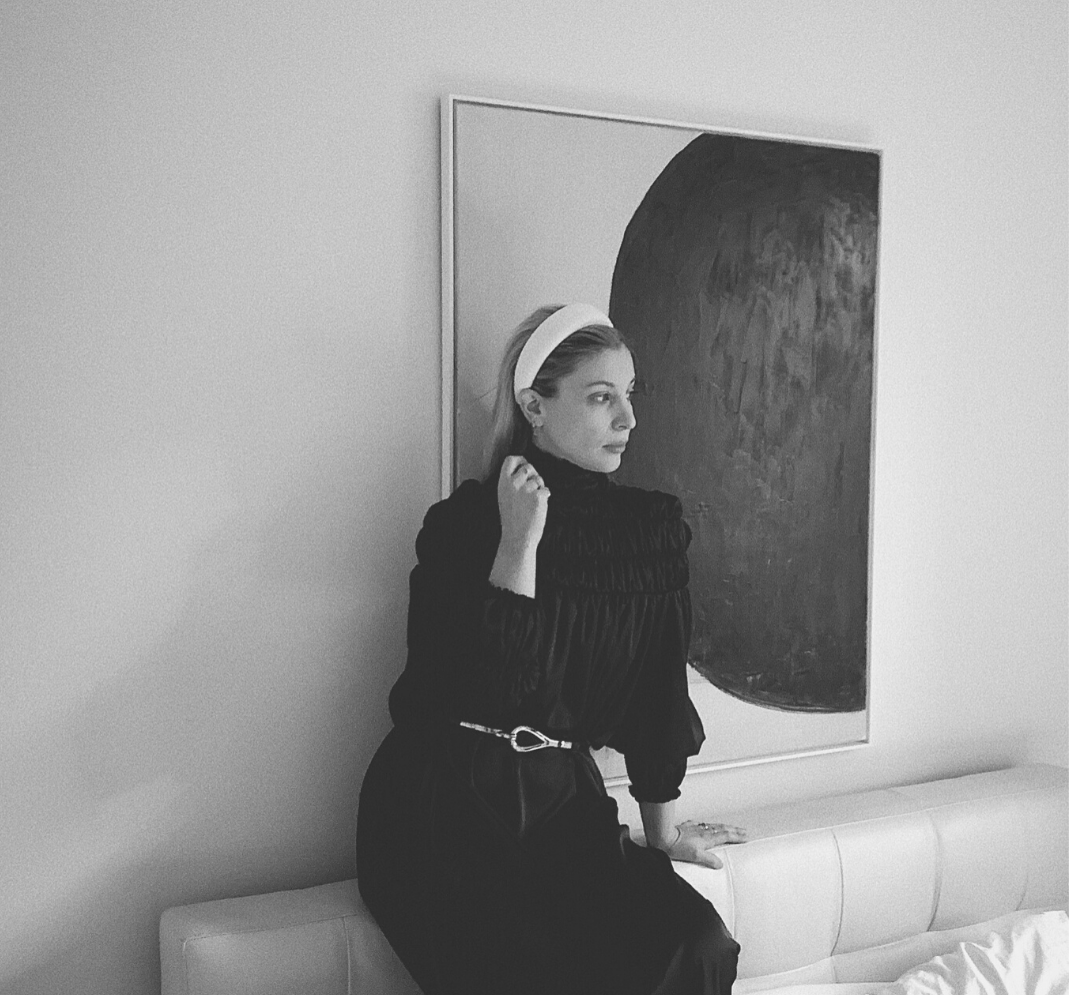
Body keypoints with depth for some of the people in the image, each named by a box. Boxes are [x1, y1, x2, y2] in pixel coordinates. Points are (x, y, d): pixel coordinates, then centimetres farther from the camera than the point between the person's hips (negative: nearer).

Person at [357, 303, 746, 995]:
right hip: (446, 809, -4)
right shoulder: (464, 523, -7)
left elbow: (659, 693, 11)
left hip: (562, 807, 4)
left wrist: (663, 831, 17)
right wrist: (518, 543, -18)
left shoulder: (654, 525, 5)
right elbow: (484, 694, -19)